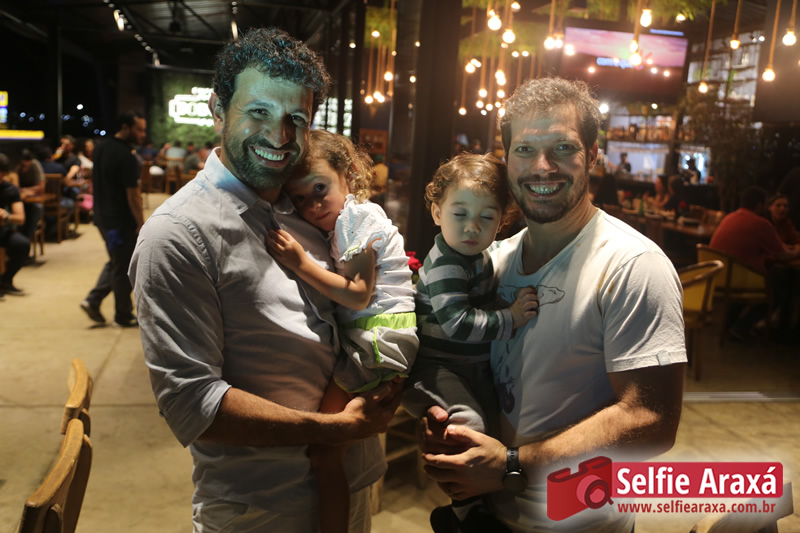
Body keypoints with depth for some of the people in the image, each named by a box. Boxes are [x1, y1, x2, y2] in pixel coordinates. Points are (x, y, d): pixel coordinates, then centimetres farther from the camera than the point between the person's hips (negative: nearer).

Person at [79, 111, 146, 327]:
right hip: (121, 222, -8)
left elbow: (95, 185, 15)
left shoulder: (101, 150, 8)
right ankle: (123, 317, 15)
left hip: (102, 218, 9)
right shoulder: (127, 158, -20)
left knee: (115, 262, 23)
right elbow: (133, 196, -20)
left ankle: (93, 300, 18)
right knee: (123, 269, 4)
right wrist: (141, 224, -14)